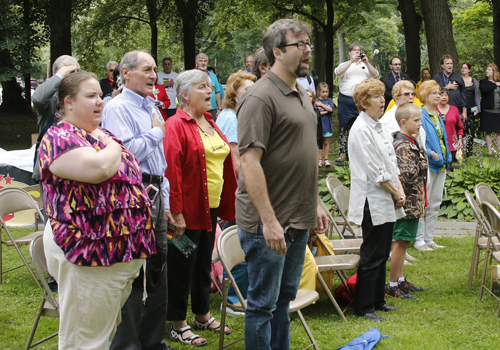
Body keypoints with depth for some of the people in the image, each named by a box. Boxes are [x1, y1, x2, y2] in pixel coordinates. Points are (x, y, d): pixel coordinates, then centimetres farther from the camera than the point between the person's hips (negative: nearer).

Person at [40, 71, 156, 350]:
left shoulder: (101, 134, 16)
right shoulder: (58, 138, -12)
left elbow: (126, 174, 30)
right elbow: (97, 168, -28)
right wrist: (114, 146, -9)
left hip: (125, 250, 9)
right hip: (90, 253, -9)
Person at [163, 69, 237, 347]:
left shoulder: (209, 124, 13)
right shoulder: (176, 126, -13)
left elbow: (225, 163, 17)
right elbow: (171, 171, -19)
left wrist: (227, 207, 14)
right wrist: (176, 213, -23)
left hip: (210, 207, 8)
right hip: (187, 210, -8)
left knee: (204, 263, 19)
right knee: (182, 268, 1)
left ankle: (203, 316, 32)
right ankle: (178, 326, 11)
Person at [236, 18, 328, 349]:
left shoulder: (301, 95, 13)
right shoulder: (261, 97, -16)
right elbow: (250, 162, -22)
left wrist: (316, 203, 19)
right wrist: (269, 221, -24)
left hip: (299, 221, 9)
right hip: (268, 222, -9)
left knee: (284, 297, 17)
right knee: (263, 303, 0)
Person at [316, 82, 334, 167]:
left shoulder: (329, 100, 5)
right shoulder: (316, 101, -2)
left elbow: (330, 109, -12)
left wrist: (321, 104, -10)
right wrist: (326, 111, -10)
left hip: (327, 125, 2)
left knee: (326, 142, 8)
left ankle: (326, 159, 15)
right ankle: (320, 159, 11)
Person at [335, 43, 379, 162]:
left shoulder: (365, 65, 16)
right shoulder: (344, 65, 14)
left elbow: (374, 74, 2)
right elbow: (338, 72, -8)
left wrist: (366, 62, -10)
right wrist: (351, 60, -12)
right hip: (346, 101, 0)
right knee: (345, 126, 1)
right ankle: (343, 152, 6)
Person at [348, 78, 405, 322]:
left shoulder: (377, 126, 15)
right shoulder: (361, 130, -15)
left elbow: (391, 162, 17)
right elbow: (374, 171, -17)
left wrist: (400, 190, 5)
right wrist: (395, 192, -9)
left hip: (387, 201, 9)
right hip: (372, 202, -9)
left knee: (382, 254, 15)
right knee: (371, 256, -4)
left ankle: (377, 300, 24)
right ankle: (364, 307, 4)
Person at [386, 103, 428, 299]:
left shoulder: (411, 143, 13)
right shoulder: (402, 146, -19)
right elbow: (408, 175, -27)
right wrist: (423, 163, -15)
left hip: (413, 203, 10)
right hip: (408, 201, -10)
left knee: (402, 243, 17)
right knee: (401, 242, -4)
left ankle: (400, 280, 27)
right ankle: (393, 286, 3)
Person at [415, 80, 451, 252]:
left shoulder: (438, 115, 15)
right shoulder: (420, 115, -11)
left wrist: (447, 158, 13)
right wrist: (430, 153, -23)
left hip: (440, 165, 9)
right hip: (426, 164, -9)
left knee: (435, 203, 11)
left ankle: (429, 239, 19)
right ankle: (419, 240, 2)